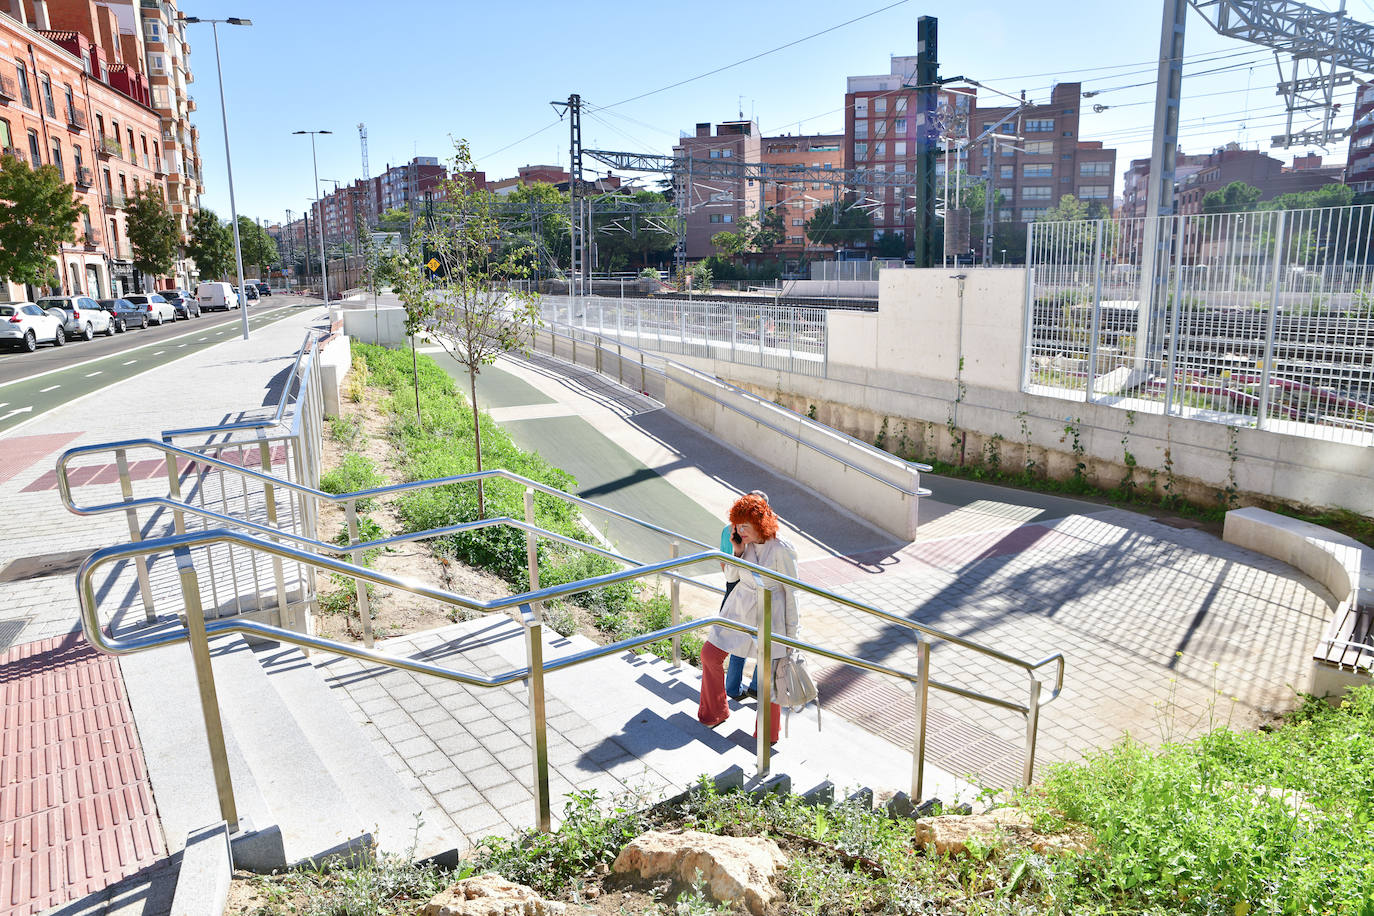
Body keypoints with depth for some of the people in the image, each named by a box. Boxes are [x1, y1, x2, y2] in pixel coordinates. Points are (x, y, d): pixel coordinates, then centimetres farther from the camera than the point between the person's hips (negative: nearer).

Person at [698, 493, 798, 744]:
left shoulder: (782, 551, -19)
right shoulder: (746, 543, -4)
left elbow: (791, 592, -12)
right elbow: (731, 576, 5)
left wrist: (792, 633, -8)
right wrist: (737, 550, -11)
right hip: (739, 609, 6)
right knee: (710, 654, 8)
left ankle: (770, 731, 29)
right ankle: (716, 711, 31)